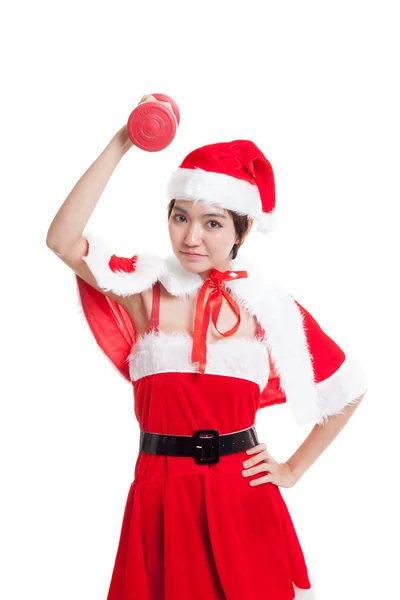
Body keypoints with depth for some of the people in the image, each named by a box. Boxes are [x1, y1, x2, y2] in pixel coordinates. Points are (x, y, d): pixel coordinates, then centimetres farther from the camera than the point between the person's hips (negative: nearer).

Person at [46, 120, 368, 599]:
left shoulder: (268, 305, -1)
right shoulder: (146, 290, -2)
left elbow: (350, 389, 9)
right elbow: (62, 240, -19)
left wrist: (294, 469, 8)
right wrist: (122, 143, -19)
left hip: (242, 501, 1)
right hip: (159, 500, 0)